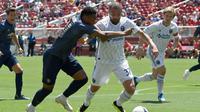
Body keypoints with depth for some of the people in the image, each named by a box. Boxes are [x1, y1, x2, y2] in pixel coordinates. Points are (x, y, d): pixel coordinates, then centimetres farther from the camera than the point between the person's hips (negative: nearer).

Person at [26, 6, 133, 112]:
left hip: (65, 56, 9)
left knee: (82, 78, -5)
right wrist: (124, 33, -28)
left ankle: (63, 98, 14)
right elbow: (103, 36, -35)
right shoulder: (80, 26, -28)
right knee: (48, 88, -1)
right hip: (53, 56, -9)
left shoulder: (77, 23, -1)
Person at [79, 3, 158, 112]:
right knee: (95, 87, 16)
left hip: (120, 61, 2)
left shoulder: (125, 22, -10)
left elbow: (141, 33, -2)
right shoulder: (102, 24, -20)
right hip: (103, 61, -2)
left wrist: (153, 45, -14)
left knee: (131, 89, -11)